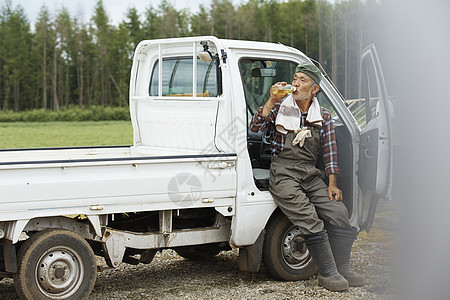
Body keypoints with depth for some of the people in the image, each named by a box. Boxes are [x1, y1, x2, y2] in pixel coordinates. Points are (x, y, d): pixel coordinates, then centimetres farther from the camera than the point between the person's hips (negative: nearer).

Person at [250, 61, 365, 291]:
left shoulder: (323, 116, 11)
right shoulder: (280, 108, 6)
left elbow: (330, 151, 10)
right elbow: (255, 127, -6)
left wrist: (332, 184, 1)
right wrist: (272, 100, -14)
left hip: (310, 173, 4)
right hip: (283, 173, -3)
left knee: (338, 211, -14)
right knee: (310, 219, -21)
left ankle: (343, 268, -5)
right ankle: (327, 273, -17)